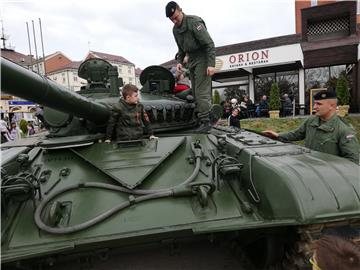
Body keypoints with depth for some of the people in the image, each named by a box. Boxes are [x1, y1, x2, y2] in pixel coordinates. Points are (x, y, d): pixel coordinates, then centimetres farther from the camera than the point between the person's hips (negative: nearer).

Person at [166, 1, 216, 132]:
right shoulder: (175, 29, 10)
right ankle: (201, 119, 12)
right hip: (191, 61, 8)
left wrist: (211, 64, -24)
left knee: (202, 92, -14)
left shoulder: (194, 22, -15)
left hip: (202, 59, -8)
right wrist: (179, 61, 6)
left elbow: (210, 44, -18)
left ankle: (205, 121, -11)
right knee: (195, 93, 6)